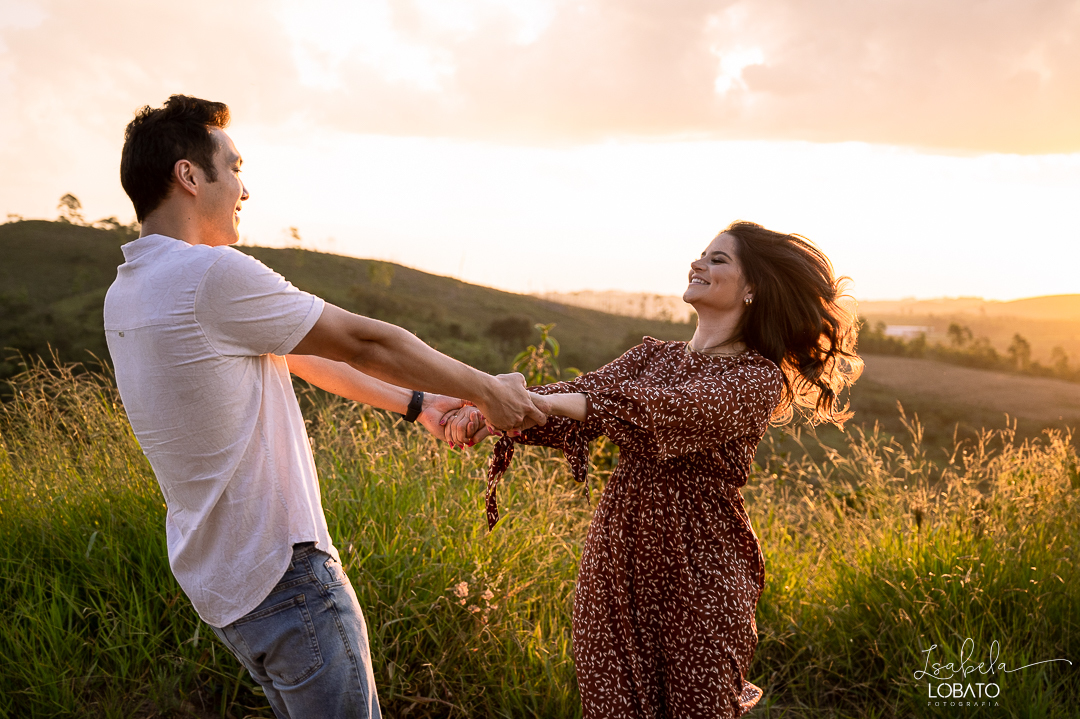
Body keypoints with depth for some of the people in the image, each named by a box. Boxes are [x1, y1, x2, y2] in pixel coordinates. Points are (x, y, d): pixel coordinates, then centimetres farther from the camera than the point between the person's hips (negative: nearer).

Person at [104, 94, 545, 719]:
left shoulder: (126, 293, 8)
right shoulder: (213, 273, -23)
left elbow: (295, 355, 10)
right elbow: (365, 344, -15)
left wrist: (416, 403, 14)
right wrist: (488, 391, -2)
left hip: (212, 573, 9)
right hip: (280, 573, -9)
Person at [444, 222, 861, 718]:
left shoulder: (758, 377, -7)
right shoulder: (653, 354, 12)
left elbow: (675, 412, -25)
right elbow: (588, 390, -4)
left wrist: (547, 401, -34)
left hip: (698, 574, -5)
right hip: (617, 565, 5)